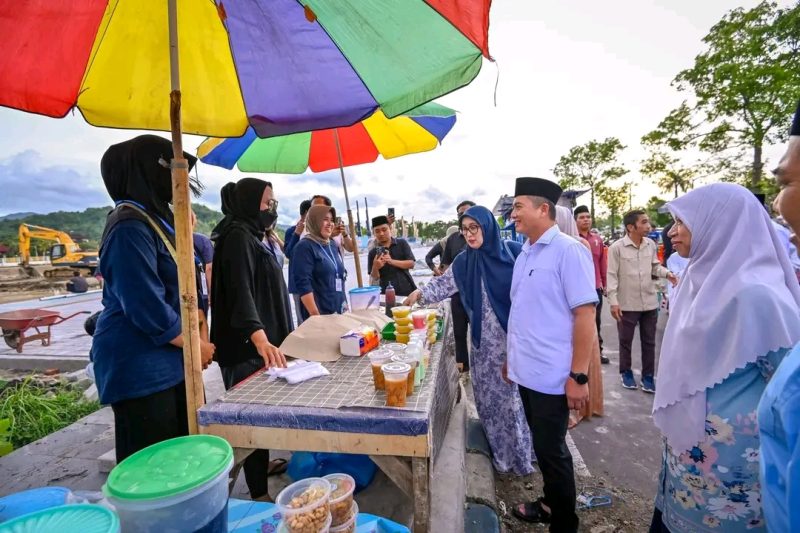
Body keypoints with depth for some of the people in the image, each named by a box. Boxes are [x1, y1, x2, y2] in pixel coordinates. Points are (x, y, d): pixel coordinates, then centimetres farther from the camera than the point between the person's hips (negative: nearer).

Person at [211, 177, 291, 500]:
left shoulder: (251, 235, 15)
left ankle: (262, 464, 38)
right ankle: (259, 493, 10)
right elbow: (240, 292, -29)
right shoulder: (238, 236, -15)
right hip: (248, 345, -10)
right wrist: (260, 340, -42)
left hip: (262, 340, 10)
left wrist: (270, 338, 34)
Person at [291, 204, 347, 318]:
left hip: (339, 311, 7)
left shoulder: (332, 244, 11)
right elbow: (303, 284, -18)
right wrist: (315, 315, -22)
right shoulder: (305, 246, -11)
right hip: (320, 314, -7)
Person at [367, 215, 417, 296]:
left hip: (407, 290, 1)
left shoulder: (402, 243, 1)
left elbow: (411, 264, -6)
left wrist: (392, 261, -20)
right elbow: (375, 277, 0)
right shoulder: (373, 253, 1)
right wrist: (375, 267, -23)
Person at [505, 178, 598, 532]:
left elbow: (585, 314, -17)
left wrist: (579, 376, -19)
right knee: (543, 446, 22)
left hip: (552, 376, -7)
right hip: (526, 371, 7)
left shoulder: (568, 251, -14)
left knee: (551, 451, 9)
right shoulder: (524, 255, 7)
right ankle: (550, 503, 43)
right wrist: (511, 357, 16)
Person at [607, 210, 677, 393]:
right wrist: (613, 301, -15)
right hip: (627, 304, -4)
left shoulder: (651, 244, 1)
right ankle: (626, 372, 30)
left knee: (649, 342, 13)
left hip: (650, 302, 4)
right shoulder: (617, 247, -13)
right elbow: (612, 275, -12)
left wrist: (666, 273, -9)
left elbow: (655, 266, 13)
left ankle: (648, 376, 27)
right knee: (626, 341, 12)